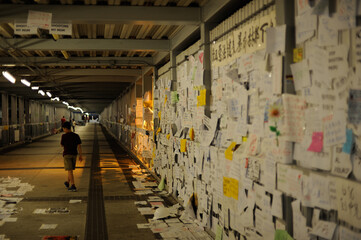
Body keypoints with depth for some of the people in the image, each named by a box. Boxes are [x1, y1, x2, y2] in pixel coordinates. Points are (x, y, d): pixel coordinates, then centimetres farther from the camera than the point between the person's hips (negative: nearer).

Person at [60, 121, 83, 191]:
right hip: (74, 154, 5)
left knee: (69, 170, -6)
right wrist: (80, 155, 2)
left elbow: (62, 145, 2)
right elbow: (79, 146, -1)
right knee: (71, 169, 20)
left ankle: (73, 186, -16)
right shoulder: (76, 136, 2)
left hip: (67, 154, -5)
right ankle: (67, 183, 37)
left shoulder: (64, 136, -11)